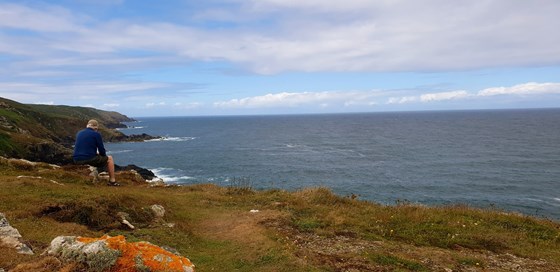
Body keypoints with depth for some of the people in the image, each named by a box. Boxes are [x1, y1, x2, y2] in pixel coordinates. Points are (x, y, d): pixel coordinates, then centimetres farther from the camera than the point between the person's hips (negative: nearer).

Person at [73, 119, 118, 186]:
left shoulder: (79, 133, 13)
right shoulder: (96, 134, -4)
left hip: (77, 161, 6)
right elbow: (102, 150, -3)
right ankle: (112, 181, 13)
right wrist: (99, 154, 22)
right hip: (90, 159, -6)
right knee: (109, 158, 17)